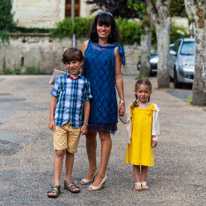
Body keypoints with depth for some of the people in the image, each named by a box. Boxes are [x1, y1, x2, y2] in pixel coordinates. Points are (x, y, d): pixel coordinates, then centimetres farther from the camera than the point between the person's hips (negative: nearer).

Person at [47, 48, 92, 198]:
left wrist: (85, 123, 4)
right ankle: (56, 184, -1)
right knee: (59, 152, -5)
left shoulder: (85, 82, 3)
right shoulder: (60, 80, 2)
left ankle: (68, 181, 22)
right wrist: (52, 119, 1)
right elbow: (54, 100, 6)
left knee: (71, 152, 9)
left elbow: (87, 103, 7)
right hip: (60, 122, -1)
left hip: (76, 123, 1)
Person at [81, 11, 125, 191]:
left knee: (104, 135, 1)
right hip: (88, 95, 3)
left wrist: (122, 100, -1)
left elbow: (118, 77, 1)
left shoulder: (115, 50, -1)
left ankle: (101, 174, 10)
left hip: (106, 96, -3)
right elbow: (80, 69, 11)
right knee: (89, 134, 11)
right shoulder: (87, 45, 6)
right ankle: (92, 169, 27)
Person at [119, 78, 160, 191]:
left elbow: (155, 124, 4)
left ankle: (143, 181, 20)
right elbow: (125, 120, 10)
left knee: (145, 161, 7)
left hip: (147, 139, 0)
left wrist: (155, 138, 2)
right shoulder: (132, 107, 1)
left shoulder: (153, 108, 0)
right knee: (135, 161, 4)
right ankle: (137, 182, 14)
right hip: (135, 139, 0)